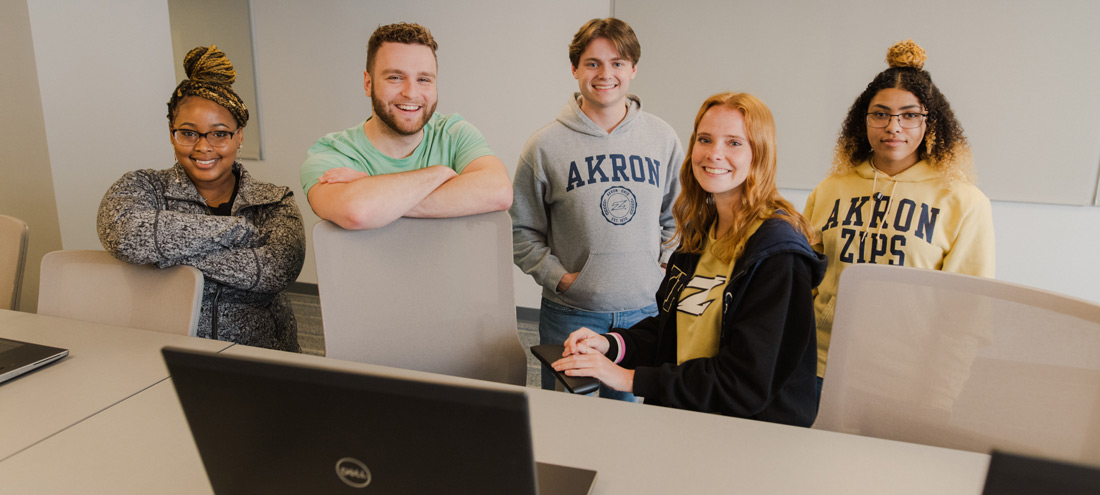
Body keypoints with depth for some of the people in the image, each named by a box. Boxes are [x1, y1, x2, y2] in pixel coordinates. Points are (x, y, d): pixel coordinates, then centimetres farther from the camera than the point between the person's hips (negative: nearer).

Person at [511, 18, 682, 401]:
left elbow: (677, 218, 14)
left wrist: (665, 267, 1)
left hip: (645, 311, 2)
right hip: (569, 315, -2)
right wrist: (558, 275, -10)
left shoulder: (663, 138, 4)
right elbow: (522, 231, 0)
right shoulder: (546, 144, -4)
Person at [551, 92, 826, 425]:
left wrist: (630, 378, -19)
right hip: (683, 420, 7)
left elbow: (744, 383, -20)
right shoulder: (700, 233, 10)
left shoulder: (777, 253, -16)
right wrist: (611, 344, -3)